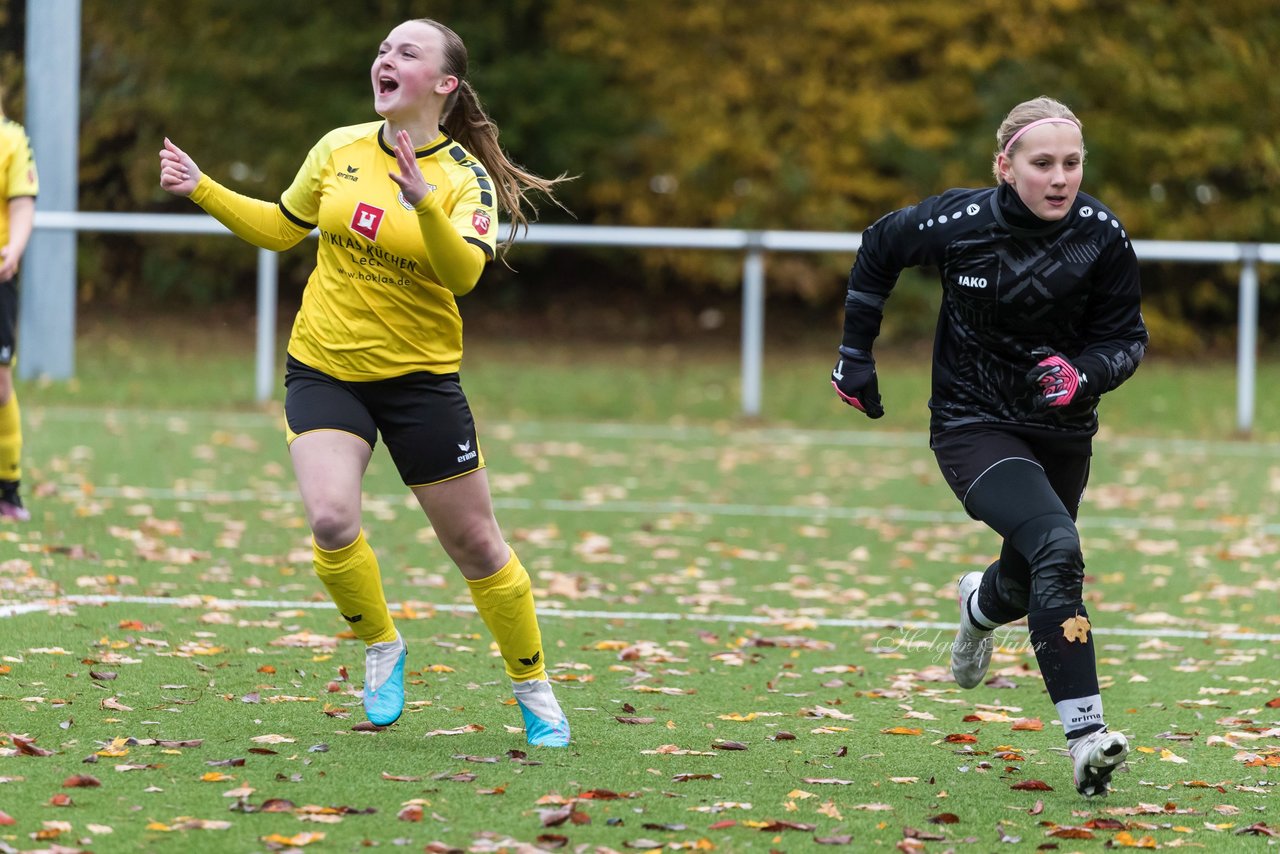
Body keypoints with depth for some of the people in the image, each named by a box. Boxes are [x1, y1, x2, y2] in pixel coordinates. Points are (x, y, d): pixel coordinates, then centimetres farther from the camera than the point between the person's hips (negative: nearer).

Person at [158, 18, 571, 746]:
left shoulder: (467, 179, -10)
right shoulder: (340, 149, 0)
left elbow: (464, 272, -28)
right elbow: (281, 228, 15)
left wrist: (424, 203, -42)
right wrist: (203, 190, 4)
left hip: (420, 377, -2)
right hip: (325, 370, 2)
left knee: (475, 544, 3)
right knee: (332, 522, -20)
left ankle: (533, 687, 24)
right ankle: (382, 645, 8)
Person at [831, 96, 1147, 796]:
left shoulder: (1103, 237, -14)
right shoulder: (958, 223, -17)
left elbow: (1127, 337, -3)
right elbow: (879, 248, 4)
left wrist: (1082, 374, -24)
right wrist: (856, 353, 9)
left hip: (1062, 434, 4)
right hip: (973, 425, -4)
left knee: (1026, 585, 20)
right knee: (1055, 548, -28)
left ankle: (982, 602, 61)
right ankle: (1085, 734, -31)